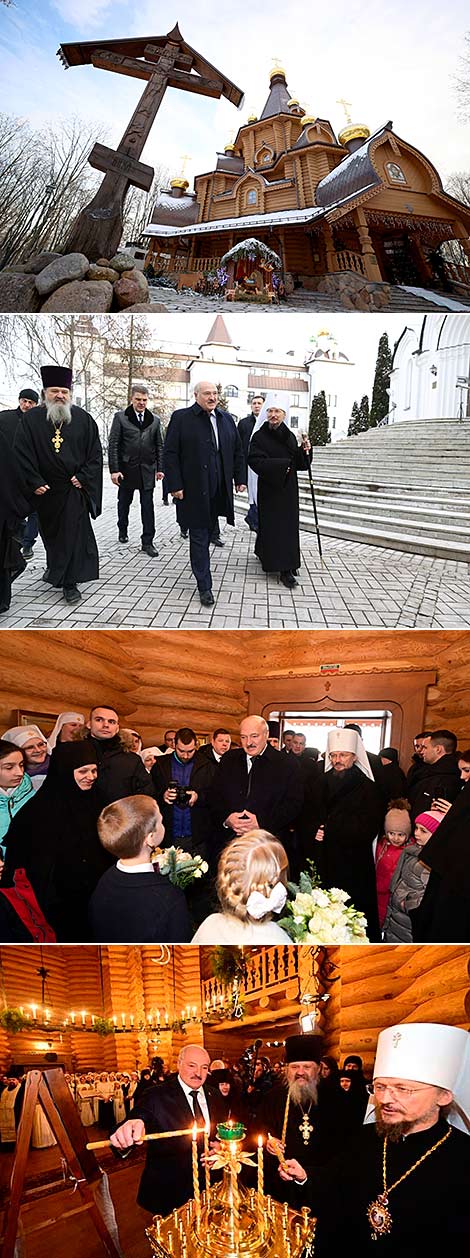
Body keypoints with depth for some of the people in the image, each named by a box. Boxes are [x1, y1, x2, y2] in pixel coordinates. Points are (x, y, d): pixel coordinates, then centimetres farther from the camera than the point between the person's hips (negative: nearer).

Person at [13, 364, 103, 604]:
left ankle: (69, 582, 3)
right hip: (45, 490, 1)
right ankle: (55, 566, 42)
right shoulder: (31, 419, -2)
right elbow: (21, 453, -5)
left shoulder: (83, 419, -1)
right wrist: (34, 483, -12)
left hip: (74, 488, -1)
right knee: (49, 531, 17)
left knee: (73, 534, -4)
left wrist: (83, 477, -10)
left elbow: (95, 453, 1)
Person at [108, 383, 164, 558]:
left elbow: (159, 446, 10)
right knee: (124, 502, 13)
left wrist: (160, 468, 4)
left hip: (147, 469, 1)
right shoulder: (120, 417, -1)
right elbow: (113, 445, -4)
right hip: (126, 469, -1)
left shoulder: (155, 420, 7)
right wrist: (114, 469, -11)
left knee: (148, 506, -3)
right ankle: (123, 530, 36)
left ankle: (147, 542, 0)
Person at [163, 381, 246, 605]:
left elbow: (237, 451, 18)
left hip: (219, 491, 5)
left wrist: (239, 479, 13)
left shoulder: (226, 418, 12)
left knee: (210, 531, 12)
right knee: (199, 536, -1)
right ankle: (204, 586, 4)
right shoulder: (181, 418, -4)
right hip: (194, 490, -5)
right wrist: (175, 485, -12)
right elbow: (170, 454, -6)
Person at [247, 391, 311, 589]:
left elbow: (297, 463, 10)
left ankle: (287, 568, 11)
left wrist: (305, 451, -9)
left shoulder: (290, 436, 9)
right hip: (269, 488, -5)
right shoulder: (259, 436, -6)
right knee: (272, 525, -3)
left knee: (288, 524, 4)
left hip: (288, 489, 5)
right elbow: (255, 461, -17)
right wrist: (280, 466, -23)